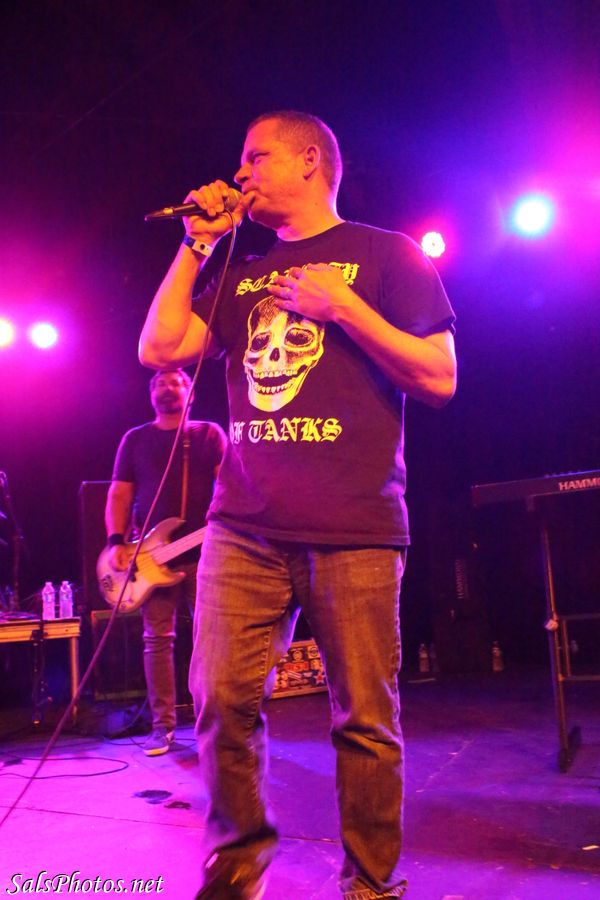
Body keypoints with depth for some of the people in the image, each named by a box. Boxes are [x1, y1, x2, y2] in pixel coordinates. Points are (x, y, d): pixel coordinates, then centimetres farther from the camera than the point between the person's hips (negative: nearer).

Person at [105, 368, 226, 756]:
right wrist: (116, 542, -5)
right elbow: (119, 494, 8)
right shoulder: (135, 439, 12)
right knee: (157, 639, 1)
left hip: (205, 552, -1)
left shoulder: (210, 433, 9)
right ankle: (163, 724, 9)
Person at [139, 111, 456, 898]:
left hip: (355, 528, -4)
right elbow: (159, 348, 12)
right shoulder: (242, 274, 22)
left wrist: (341, 306, -8)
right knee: (222, 698, 1)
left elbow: (440, 379, 0)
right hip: (245, 524, 4)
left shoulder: (386, 254, 7)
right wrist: (197, 244, 12)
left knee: (365, 717, 0)